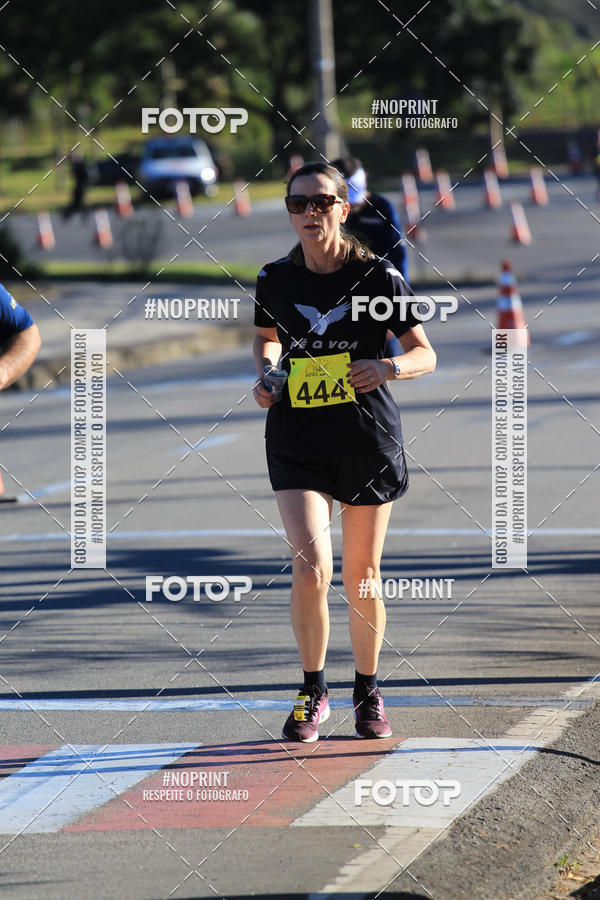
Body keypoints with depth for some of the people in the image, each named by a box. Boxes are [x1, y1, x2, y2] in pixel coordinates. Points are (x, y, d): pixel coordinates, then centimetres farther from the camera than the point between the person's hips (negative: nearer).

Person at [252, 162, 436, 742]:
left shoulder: (378, 276, -6)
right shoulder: (275, 280, 0)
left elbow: (425, 354, -1)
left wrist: (388, 367, -22)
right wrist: (266, 373, 1)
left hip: (369, 441, 0)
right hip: (297, 443, 1)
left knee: (362, 577, 9)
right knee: (311, 568, -15)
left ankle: (368, 692, 30)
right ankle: (313, 692, 4)